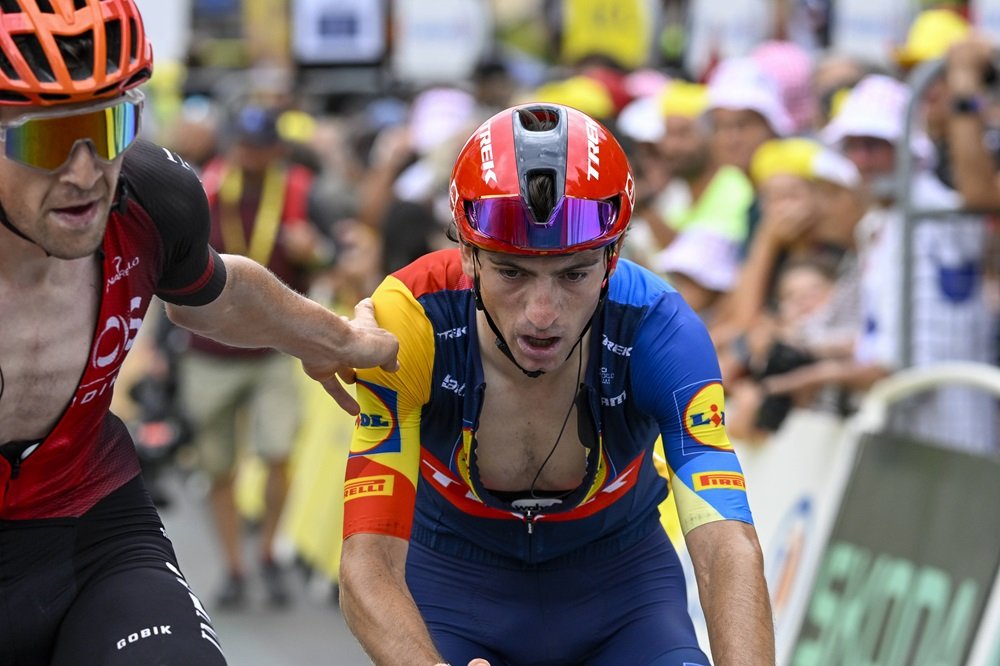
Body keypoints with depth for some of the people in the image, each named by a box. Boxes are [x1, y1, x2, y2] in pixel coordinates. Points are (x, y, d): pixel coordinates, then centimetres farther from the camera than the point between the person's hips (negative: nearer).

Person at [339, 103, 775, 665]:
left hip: (618, 581, 1)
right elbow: (369, 562, -34)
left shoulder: (659, 331, -28)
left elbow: (728, 547, -36)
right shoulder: (408, 323, -30)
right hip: (455, 579, -1)